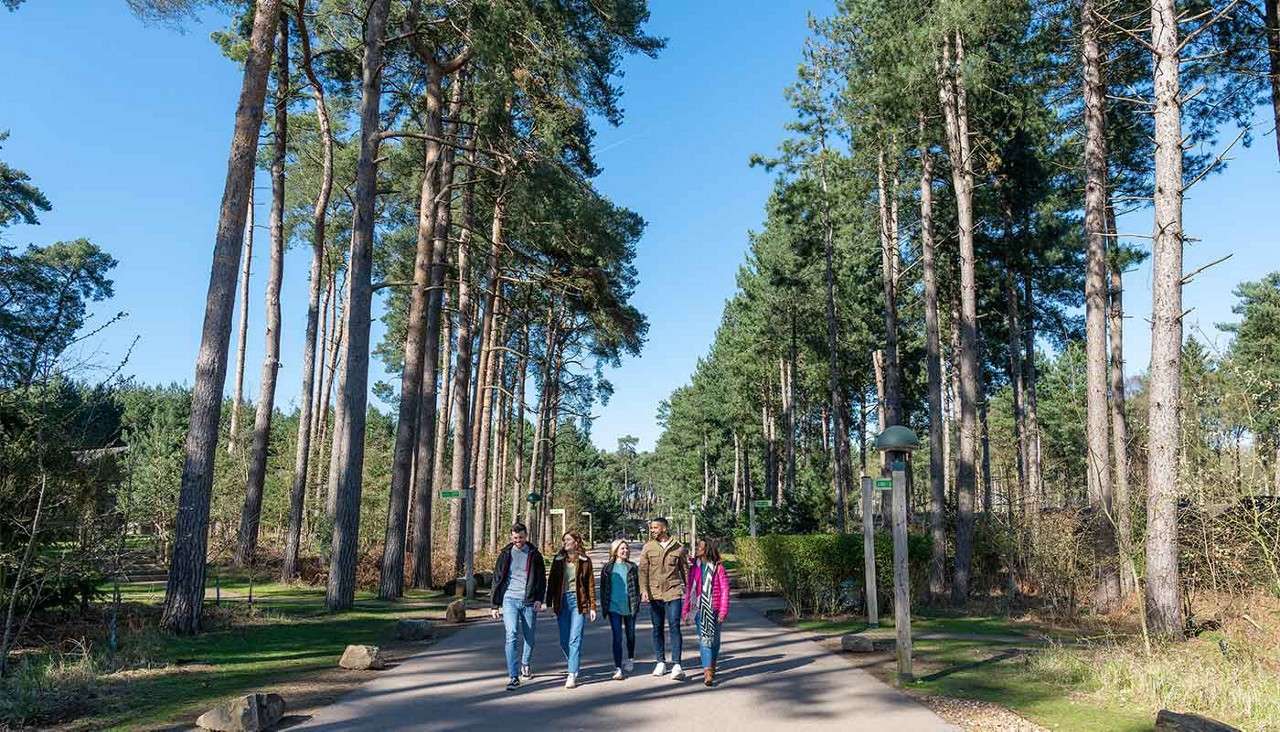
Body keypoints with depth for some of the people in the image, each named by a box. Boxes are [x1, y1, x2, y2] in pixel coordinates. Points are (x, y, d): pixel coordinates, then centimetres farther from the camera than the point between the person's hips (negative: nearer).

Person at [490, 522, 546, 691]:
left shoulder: (535, 555, 5)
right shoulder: (506, 554, 6)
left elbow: (542, 579, 6)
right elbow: (497, 580, 10)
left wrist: (539, 599, -9)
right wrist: (495, 605, 7)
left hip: (529, 601, 1)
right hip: (510, 600, -1)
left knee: (529, 638, 10)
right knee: (512, 637, -13)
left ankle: (525, 664, 37)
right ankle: (513, 677, -12)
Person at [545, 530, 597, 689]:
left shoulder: (584, 560, 1)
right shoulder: (558, 560, 8)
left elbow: (591, 584, 2)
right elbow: (551, 582, 9)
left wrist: (592, 606, -1)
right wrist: (549, 603, 3)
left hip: (578, 601, -3)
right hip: (562, 601, 3)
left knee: (575, 639, -8)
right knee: (564, 641, 6)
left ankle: (572, 675, -5)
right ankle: (575, 665, 30)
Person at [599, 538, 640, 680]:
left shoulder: (632, 567, 4)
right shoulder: (607, 568, 2)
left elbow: (637, 586, 8)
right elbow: (603, 587, 6)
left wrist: (637, 604, 2)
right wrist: (604, 606, 2)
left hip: (630, 607, 2)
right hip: (614, 607, -2)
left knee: (630, 635, 16)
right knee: (617, 637, -7)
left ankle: (630, 659, 39)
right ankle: (618, 668, -5)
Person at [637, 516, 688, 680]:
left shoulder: (678, 547, 2)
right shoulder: (648, 547, 4)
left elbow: (685, 570, 10)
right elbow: (643, 570, -1)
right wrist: (643, 590, -14)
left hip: (673, 592, -2)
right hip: (654, 593, 2)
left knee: (674, 627, -8)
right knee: (657, 628, 10)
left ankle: (676, 665, -8)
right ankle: (661, 662, 21)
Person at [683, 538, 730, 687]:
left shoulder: (718, 568, -7)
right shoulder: (694, 568, 5)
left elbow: (725, 590, -7)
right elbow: (689, 590, 10)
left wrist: (723, 611, -11)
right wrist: (686, 610, 9)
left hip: (714, 610, -2)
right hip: (700, 610, 2)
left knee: (714, 639, 11)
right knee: (703, 639, -5)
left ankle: (712, 666, 30)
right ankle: (708, 672, -6)